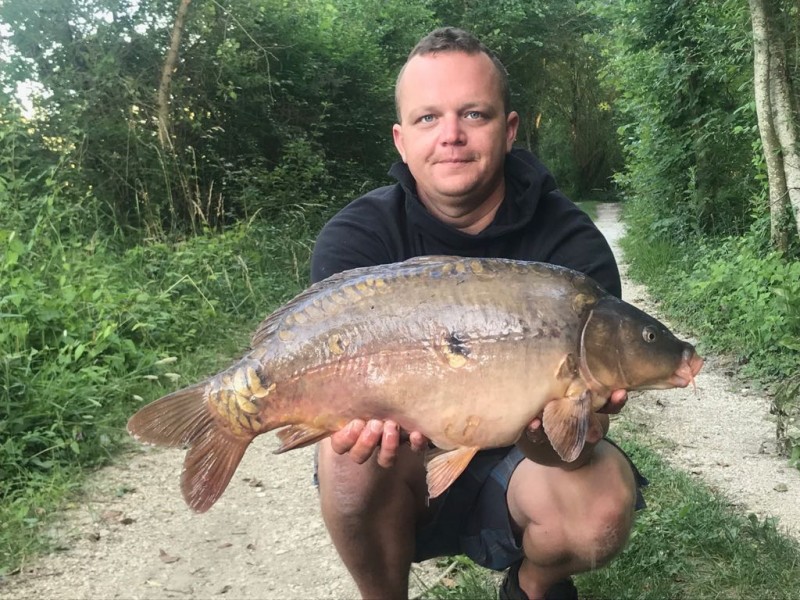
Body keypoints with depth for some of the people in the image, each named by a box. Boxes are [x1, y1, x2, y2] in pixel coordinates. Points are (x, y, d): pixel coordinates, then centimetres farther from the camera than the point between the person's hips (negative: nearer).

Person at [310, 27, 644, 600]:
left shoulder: (572, 246, -16)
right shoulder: (357, 236, -12)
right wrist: (360, 411, -48)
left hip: (513, 463, 0)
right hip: (408, 477, 1)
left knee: (601, 507, -29)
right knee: (352, 456, -31)